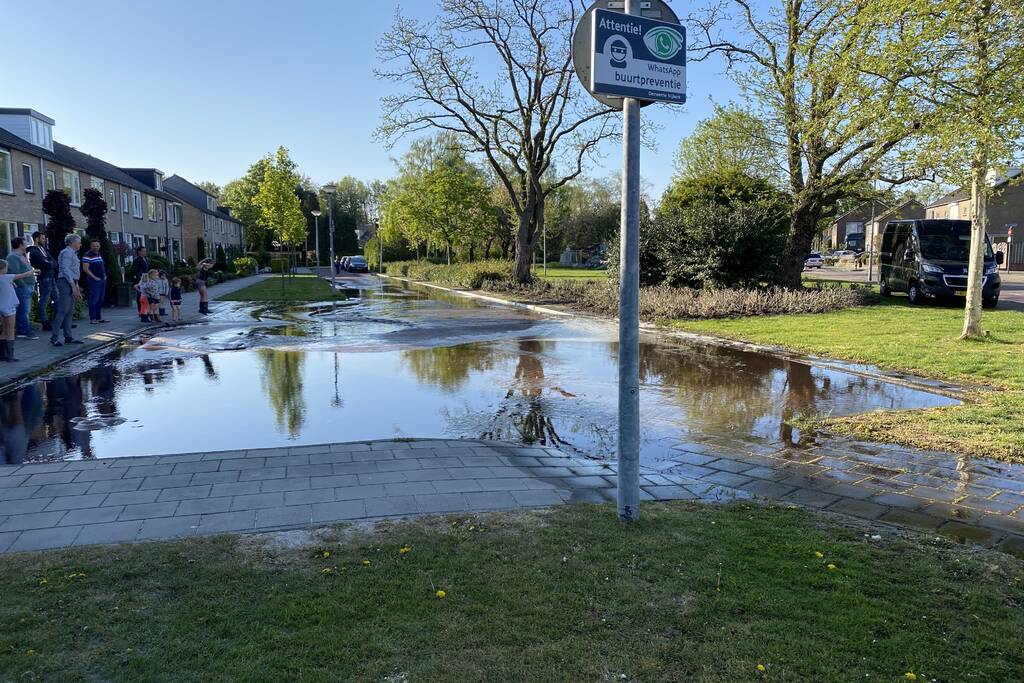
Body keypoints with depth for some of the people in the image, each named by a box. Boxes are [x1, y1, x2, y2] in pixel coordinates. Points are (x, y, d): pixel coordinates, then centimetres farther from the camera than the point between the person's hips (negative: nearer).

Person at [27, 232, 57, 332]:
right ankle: (45, 324, 4)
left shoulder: (43, 249, 16)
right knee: (44, 302, -1)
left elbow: (54, 262, 9)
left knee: (57, 300, 12)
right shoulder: (33, 252, -11)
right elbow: (46, 265, -18)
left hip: (51, 277, 9)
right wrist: (51, 264, 0)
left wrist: (50, 264, -9)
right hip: (43, 279, -9)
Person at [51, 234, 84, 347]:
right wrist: (73, 286, -20)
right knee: (63, 311, -12)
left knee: (70, 312, 9)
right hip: (66, 283, -10)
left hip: (71, 284, 10)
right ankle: (54, 337, -11)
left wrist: (77, 289, 21)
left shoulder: (72, 253, 22)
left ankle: (68, 337, 12)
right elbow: (65, 270, -17)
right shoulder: (67, 252, -8)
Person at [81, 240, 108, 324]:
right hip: (94, 281, -8)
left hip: (103, 280, 8)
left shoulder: (99, 254, 16)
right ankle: (92, 319, -8)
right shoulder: (87, 255, -9)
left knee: (100, 299, 10)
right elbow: (85, 269, -15)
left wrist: (104, 275, 15)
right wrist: (94, 277, -16)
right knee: (94, 299, -9)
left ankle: (99, 317, 16)